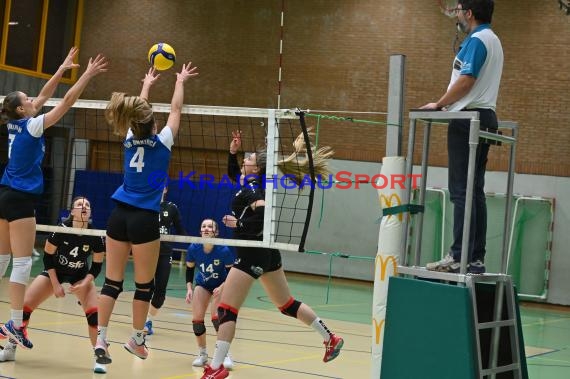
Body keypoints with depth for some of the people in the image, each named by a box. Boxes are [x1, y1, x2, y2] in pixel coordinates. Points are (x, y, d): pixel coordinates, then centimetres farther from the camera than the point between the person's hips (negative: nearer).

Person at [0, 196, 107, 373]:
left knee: (94, 312, -22)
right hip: (55, 272, 0)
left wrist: (85, 283, -25)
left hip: (80, 276, 0)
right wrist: (55, 284, -16)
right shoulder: (62, 229, -27)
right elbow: (48, 256, -14)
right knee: (24, 305, -10)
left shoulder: (96, 237, -23)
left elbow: (96, 266, -10)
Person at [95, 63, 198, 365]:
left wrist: (147, 84, 39)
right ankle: (136, 339, 16)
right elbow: (176, 109, 9)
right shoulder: (162, 141, -5)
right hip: (144, 218, -5)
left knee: (112, 282, 4)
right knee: (144, 284, 8)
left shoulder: (131, 138, 6)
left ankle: (101, 340, -1)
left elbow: (137, 111, 24)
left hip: (120, 215, 5)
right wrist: (180, 82, 25)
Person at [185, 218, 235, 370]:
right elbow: (189, 269, -5)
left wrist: (222, 287, -31)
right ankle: (202, 354, 14)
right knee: (197, 319, -7)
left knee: (216, 316, -22)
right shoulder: (193, 248, -21)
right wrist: (189, 288, -15)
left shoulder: (224, 250, -30)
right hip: (202, 284, 3)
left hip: (221, 285, -3)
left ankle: (225, 354, -10)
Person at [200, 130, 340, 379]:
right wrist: (232, 152, 15)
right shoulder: (251, 182, 10)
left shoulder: (250, 189, -16)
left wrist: (239, 223, -21)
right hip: (266, 252, 10)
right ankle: (330, 338, 22)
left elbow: (264, 216, -31)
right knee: (286, 303, 19)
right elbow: (233, 173, 29)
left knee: (226, 308, -7)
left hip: (253, 254, -10)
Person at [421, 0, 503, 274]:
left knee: (462, 191, -11)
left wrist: (439, 104, -8)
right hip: (484, 118, 10)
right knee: (475, 192, 8)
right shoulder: (492, 40, 21)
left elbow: (466, 81, -18)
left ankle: (460, 258, -13)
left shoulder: (477, 40, -10)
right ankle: (476, 259, 8)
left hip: (468, 118, -10)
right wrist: (447, 105, 15)